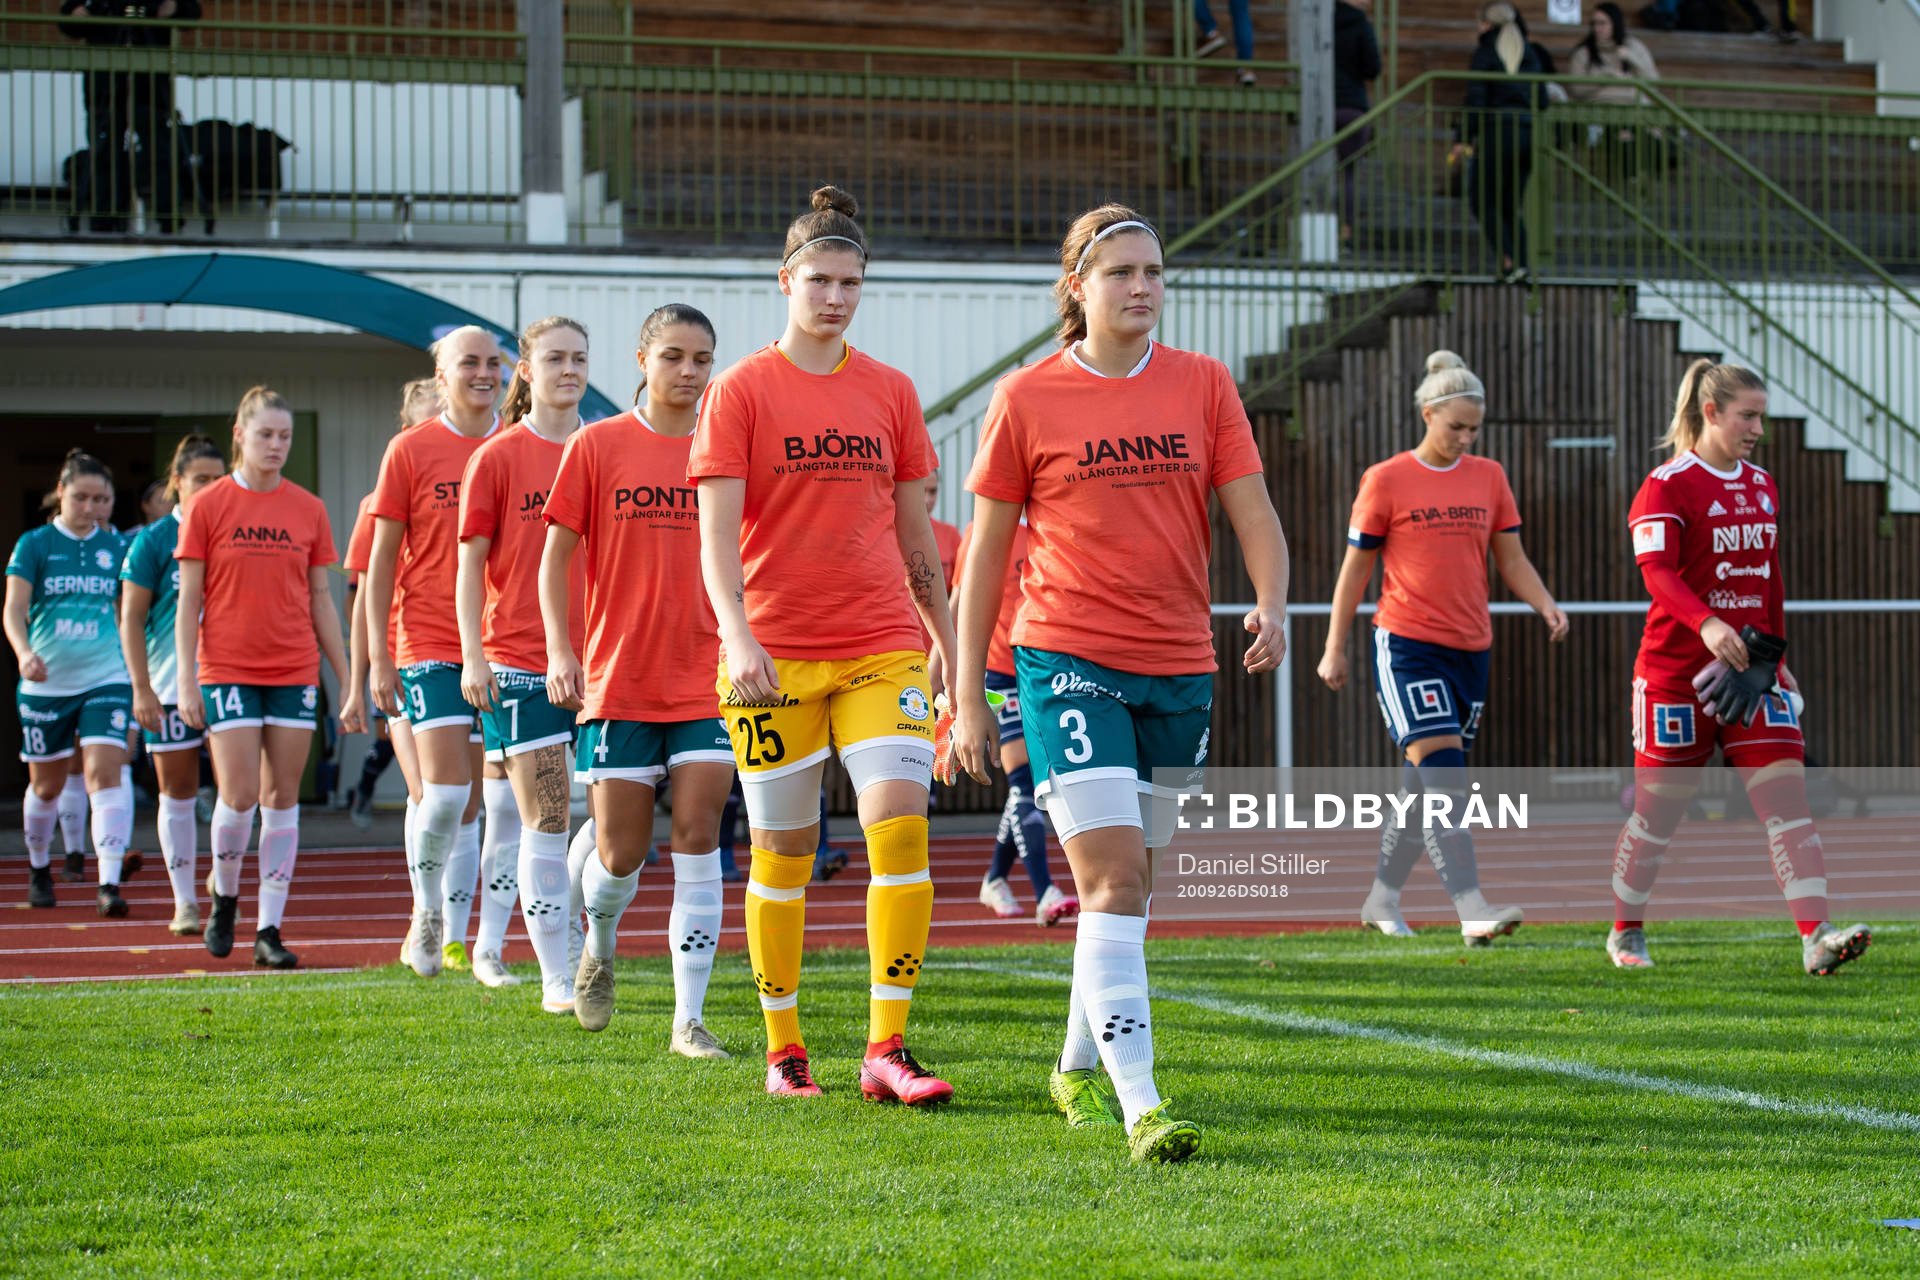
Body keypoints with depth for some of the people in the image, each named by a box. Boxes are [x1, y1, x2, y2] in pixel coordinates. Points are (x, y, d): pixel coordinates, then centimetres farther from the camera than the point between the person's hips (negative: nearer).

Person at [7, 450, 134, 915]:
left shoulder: (115, 547, 5)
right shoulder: (34, 545, -3)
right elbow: (14, 608, -12)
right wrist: (24, 652, -31)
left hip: (106, 679, 0)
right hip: (46, 682, 0)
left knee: (104, 771, -17)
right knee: (46, 785, 13)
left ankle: (109, 882, -21)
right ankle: (39, 867, 38)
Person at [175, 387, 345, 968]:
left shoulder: (308, 509, 7)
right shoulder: (208, 506, 0)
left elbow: (321, 600, 12)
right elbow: (188, 602, 0)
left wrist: (346, 677, 9)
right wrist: (187, 682, -6)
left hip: (295, 672, 3)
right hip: (228, 671, -3)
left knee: (283, 797, 1)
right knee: (240, 794, -9)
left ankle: (269, 931, 5)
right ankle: (224, 895, 17)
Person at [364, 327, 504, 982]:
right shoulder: (410, 450, 0)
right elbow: (381, 559, 2)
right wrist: (378, 655, -4)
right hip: (430, 648, -3)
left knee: (471, 804, 6)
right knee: (444, 791, -14)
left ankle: (455, 937, 12)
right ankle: (425, 910, 7)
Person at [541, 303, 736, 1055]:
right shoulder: (597, 445, 1)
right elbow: (557, 555, 3)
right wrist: (560, 650, -7)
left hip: (706, 678, 1)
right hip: (619, 678, -1)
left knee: (698, 837, -9)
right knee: (621, 852, 1)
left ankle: (689, 1020, -5)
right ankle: (598, 950, 35)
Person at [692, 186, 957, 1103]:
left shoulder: (889, 391, 10)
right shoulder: (741, 391, 0)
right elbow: (716, 534, -8)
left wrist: (947, 636, 18)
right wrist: (738, 636, -21)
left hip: (881, 647, 2)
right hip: (773, 657, -2)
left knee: (900, 824, -13)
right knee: (783, 851, 5)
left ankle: (887, 1050, -10)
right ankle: (782, 1048, 18)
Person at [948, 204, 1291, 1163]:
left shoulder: (1203, 384, 6)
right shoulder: (1027, 399, -1)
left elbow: (1252, 511, 3)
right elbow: (985, 551, 3)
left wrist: (1271, 606, -18)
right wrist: (968, 697, 2)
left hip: (1179, 668, 4)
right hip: (1066, 661, -4)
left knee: (1130, 880, 14)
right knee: (1111, 875, -15)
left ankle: (1080, 1065, 33)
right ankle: (1140, 1104, -20)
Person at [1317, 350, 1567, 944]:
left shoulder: (1489, 477, 10)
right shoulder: (1385, 480, -2)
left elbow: (1512, 559, 12)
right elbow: (1356, 567, 3)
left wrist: (1547, 606, -6)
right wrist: (1334, 648, 4)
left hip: (1471, 649, 5)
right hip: (1407, 645, -5)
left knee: (1425, 786, 10)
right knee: (1442, 775, -17)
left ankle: (1382, 899, 25)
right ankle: (1472, 910, -25)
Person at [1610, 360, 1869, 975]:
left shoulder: (1762, 486, 13)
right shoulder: (1667, 485, -8)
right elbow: (1656, 568, -22)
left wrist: (1774, 652, 13)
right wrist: (1707, 623, -37)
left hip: (1751, 670, 5)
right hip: (1677, 668, -5)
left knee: (1787, 792, -9)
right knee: (1659, 808, 4)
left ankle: (1817, 937, -17)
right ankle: (1625, 933, 24)